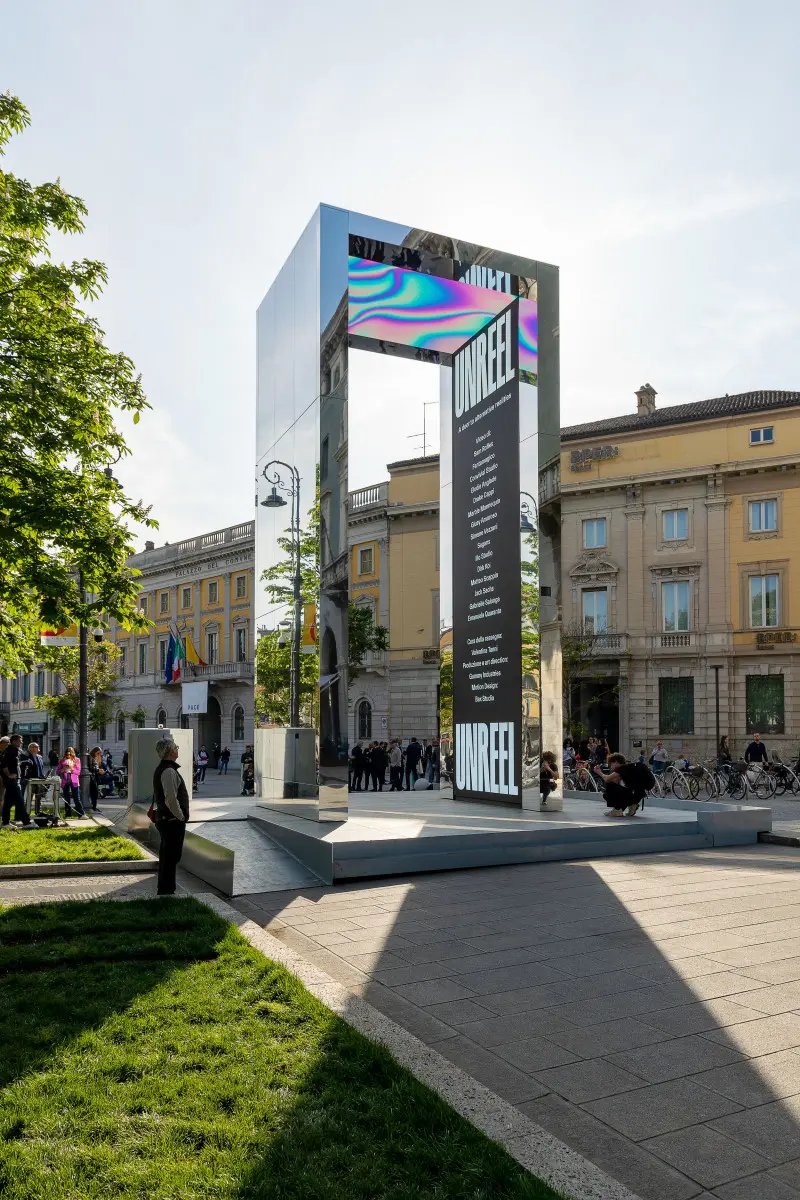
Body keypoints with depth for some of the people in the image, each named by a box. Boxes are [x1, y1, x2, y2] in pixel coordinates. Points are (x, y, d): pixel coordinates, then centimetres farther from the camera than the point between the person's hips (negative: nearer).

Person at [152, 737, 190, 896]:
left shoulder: (161, 769, 13)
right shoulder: (169, 771, -21)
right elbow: (171, 799, -27)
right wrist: (180, 816, -15)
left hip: (164, 819, 11)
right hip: (173, 821, -11)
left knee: (166, 856, 19)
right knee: (171, 857, -2)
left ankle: (164, 890, 29)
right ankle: (166, 890, 4)